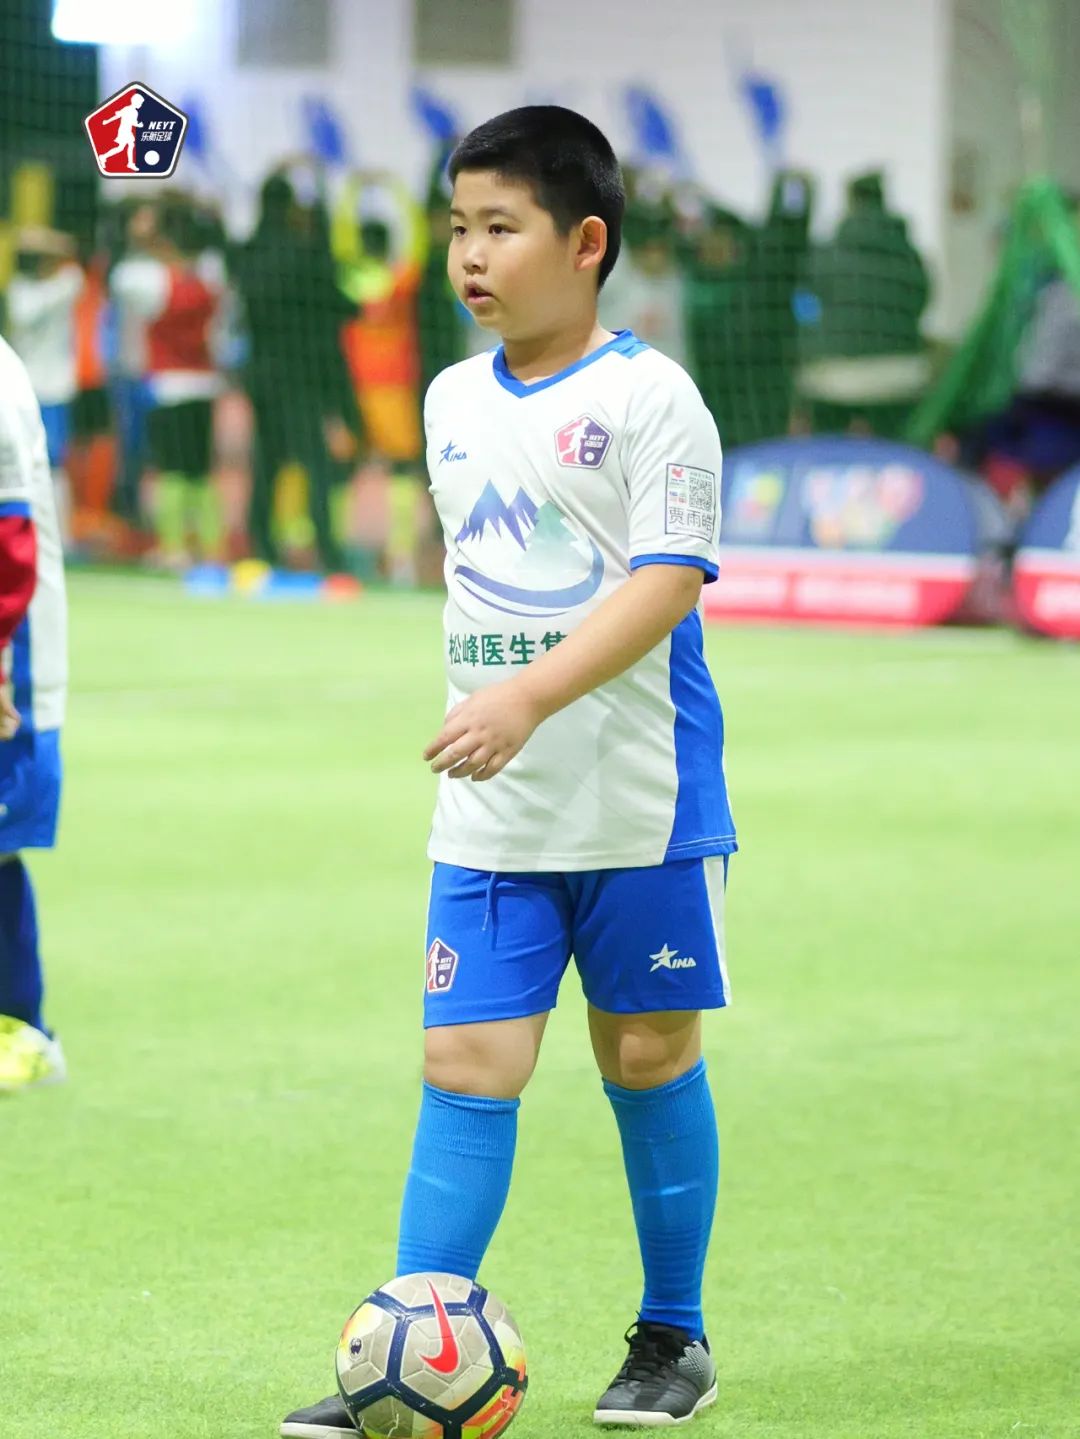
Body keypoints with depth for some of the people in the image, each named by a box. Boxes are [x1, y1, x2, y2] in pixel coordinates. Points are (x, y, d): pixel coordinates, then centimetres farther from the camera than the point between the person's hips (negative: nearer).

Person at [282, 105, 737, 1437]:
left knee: (649, 1058, 7)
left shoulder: (648, 397, -10)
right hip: (490, 814, 5)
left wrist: (530, 696, -28)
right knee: (466, 1063, -2)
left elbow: (665, 582, -19)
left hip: (641, 803, -5)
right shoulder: (453, 401, 10)